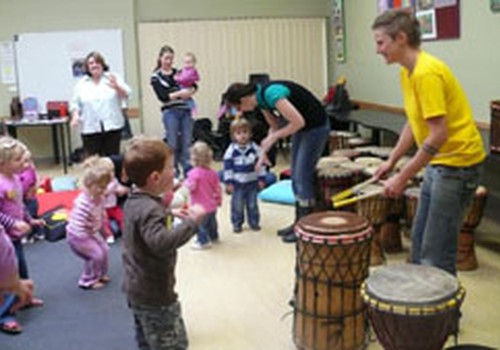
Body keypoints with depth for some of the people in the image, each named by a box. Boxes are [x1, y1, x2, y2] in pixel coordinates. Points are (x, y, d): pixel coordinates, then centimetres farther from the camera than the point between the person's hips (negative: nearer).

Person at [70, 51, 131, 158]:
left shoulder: (113, 78, 5)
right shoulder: (81, 84, 9)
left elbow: (126, 95, -4)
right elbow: (75, 103, 10)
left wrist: (117, 87, -24)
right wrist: (75, 116, -8)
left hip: (112, 126, 0)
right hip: (90, 129, 0)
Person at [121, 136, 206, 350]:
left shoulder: (134, 201, 3)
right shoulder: (149, 210, -28)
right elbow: (162, 242, -43)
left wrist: (169, 215, 10)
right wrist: (191, 222, -37)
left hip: (137, 288, 10)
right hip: (154, 293, -10)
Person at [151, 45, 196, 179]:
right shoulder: (156, 77, 1)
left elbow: (193, 86, 6)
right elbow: (163, 96, -9)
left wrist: (189, 92, -15)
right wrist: (179, 93, -18)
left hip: (185, 110, 3)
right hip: (170, 112, -3)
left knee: (187, 143, 4)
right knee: (173, 144, 2)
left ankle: (188, 172, 12)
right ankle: (174, 173, 13)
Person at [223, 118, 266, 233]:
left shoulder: (255, 148, -5)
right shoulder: (231, 150, -9)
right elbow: (227, 166, -6)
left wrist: (261, 178, 0)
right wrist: (228, 182, -8)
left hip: (252, 182, 1)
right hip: (237, 183, -1)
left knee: (252, 204, 12)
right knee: (237, 205, 6)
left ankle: (254, 222, 26)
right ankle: (237, 224, 19)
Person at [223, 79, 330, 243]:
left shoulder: (272, 94, -27)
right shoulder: (260, 98, 0)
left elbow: (298, 122, -29)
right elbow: (275, 126, 12)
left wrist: (273, 137, -18)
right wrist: (264, 152, 4)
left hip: (316, 126, -9)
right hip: (302, 128, 9)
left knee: (303, 177, -6)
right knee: (295, 177, 11)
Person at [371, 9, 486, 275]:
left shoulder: (426, 73, -22)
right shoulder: (407, 73, 8)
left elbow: (438, 135, -25)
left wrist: (402, 178, -21)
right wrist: (391, 161, 12)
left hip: (457, 162, -10)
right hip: (437, 162, 10)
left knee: (436, 250, -7)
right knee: (419, 238, 18)